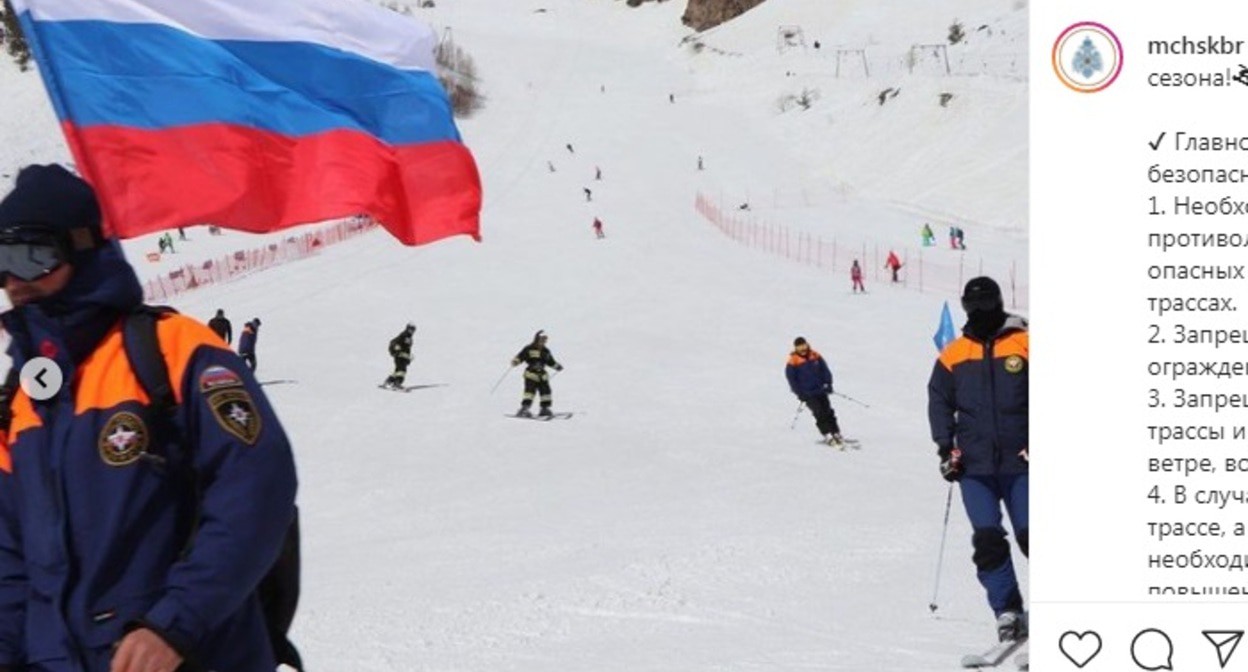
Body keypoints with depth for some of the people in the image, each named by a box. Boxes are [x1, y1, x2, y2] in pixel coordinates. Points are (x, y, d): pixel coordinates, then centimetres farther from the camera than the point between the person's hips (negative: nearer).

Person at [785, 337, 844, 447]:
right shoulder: (793, 362, -7)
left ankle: (836, 435, 8)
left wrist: (828, 384, 0)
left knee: (828, 412, 2)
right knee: (819, 413, -14)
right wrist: (800, 393, -8)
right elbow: (791, 379, -3)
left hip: (820, 390, 3)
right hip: (807, 393, -3)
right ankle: (827, 436, -10)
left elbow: (825, 370, 9)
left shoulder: (815, 356, 2)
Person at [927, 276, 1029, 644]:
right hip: (975, 466, 2)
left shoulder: (1024, 345, 2)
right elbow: (939, 401, 15)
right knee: (987, 541, -7)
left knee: (1031, 537, -7)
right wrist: (946, 447, 4)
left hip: (1020, 461, -2)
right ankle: (1008, 614, -2)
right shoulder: (953, 355, 9)